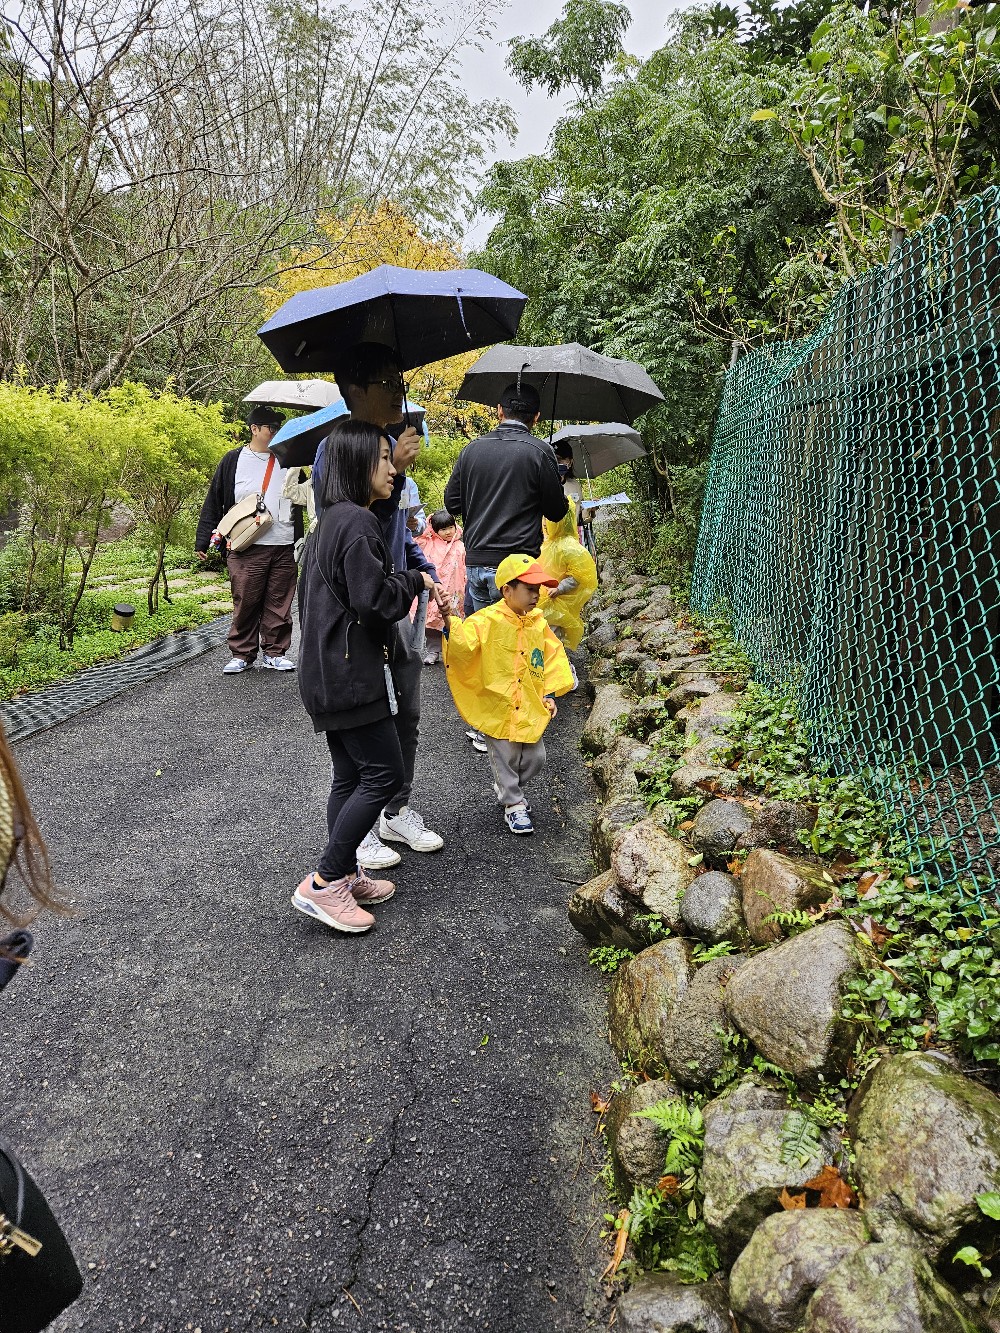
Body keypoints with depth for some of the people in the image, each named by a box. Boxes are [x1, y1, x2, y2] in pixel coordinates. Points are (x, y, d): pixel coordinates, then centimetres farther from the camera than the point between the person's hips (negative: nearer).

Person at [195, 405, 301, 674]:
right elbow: (213, 503, 6)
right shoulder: (234, 461, 4)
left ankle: (275, 652, 17)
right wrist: (202, 541, 2)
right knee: (245, 603, 2)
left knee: (279, 603, 6)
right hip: (247, 548, -2)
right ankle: (241, 654, 13)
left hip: (284, 546, 2)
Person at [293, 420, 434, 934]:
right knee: (384, 772, -5)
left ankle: (344, 876, 24)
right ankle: (323, 883, 0)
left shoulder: (331, 520, 16)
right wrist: (416, 580, -6)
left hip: (329, 672, 10)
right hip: (351, 674, -10)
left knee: (351, 776, 15)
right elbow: (374, 597, -22)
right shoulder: (357, 522, -17)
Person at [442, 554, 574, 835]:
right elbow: (463, 644, -27)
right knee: (505, 758, 8)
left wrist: (550, 693, 2)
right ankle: (513, 805, 28)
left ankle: (508, 788, 40)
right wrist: (449, 622, -44)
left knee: (535, 759, 13)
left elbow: (553, 658, 8)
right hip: (498, 708, -5)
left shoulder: (538, 622, 1)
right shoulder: (487, 621, -14)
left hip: (531, 708, 5)